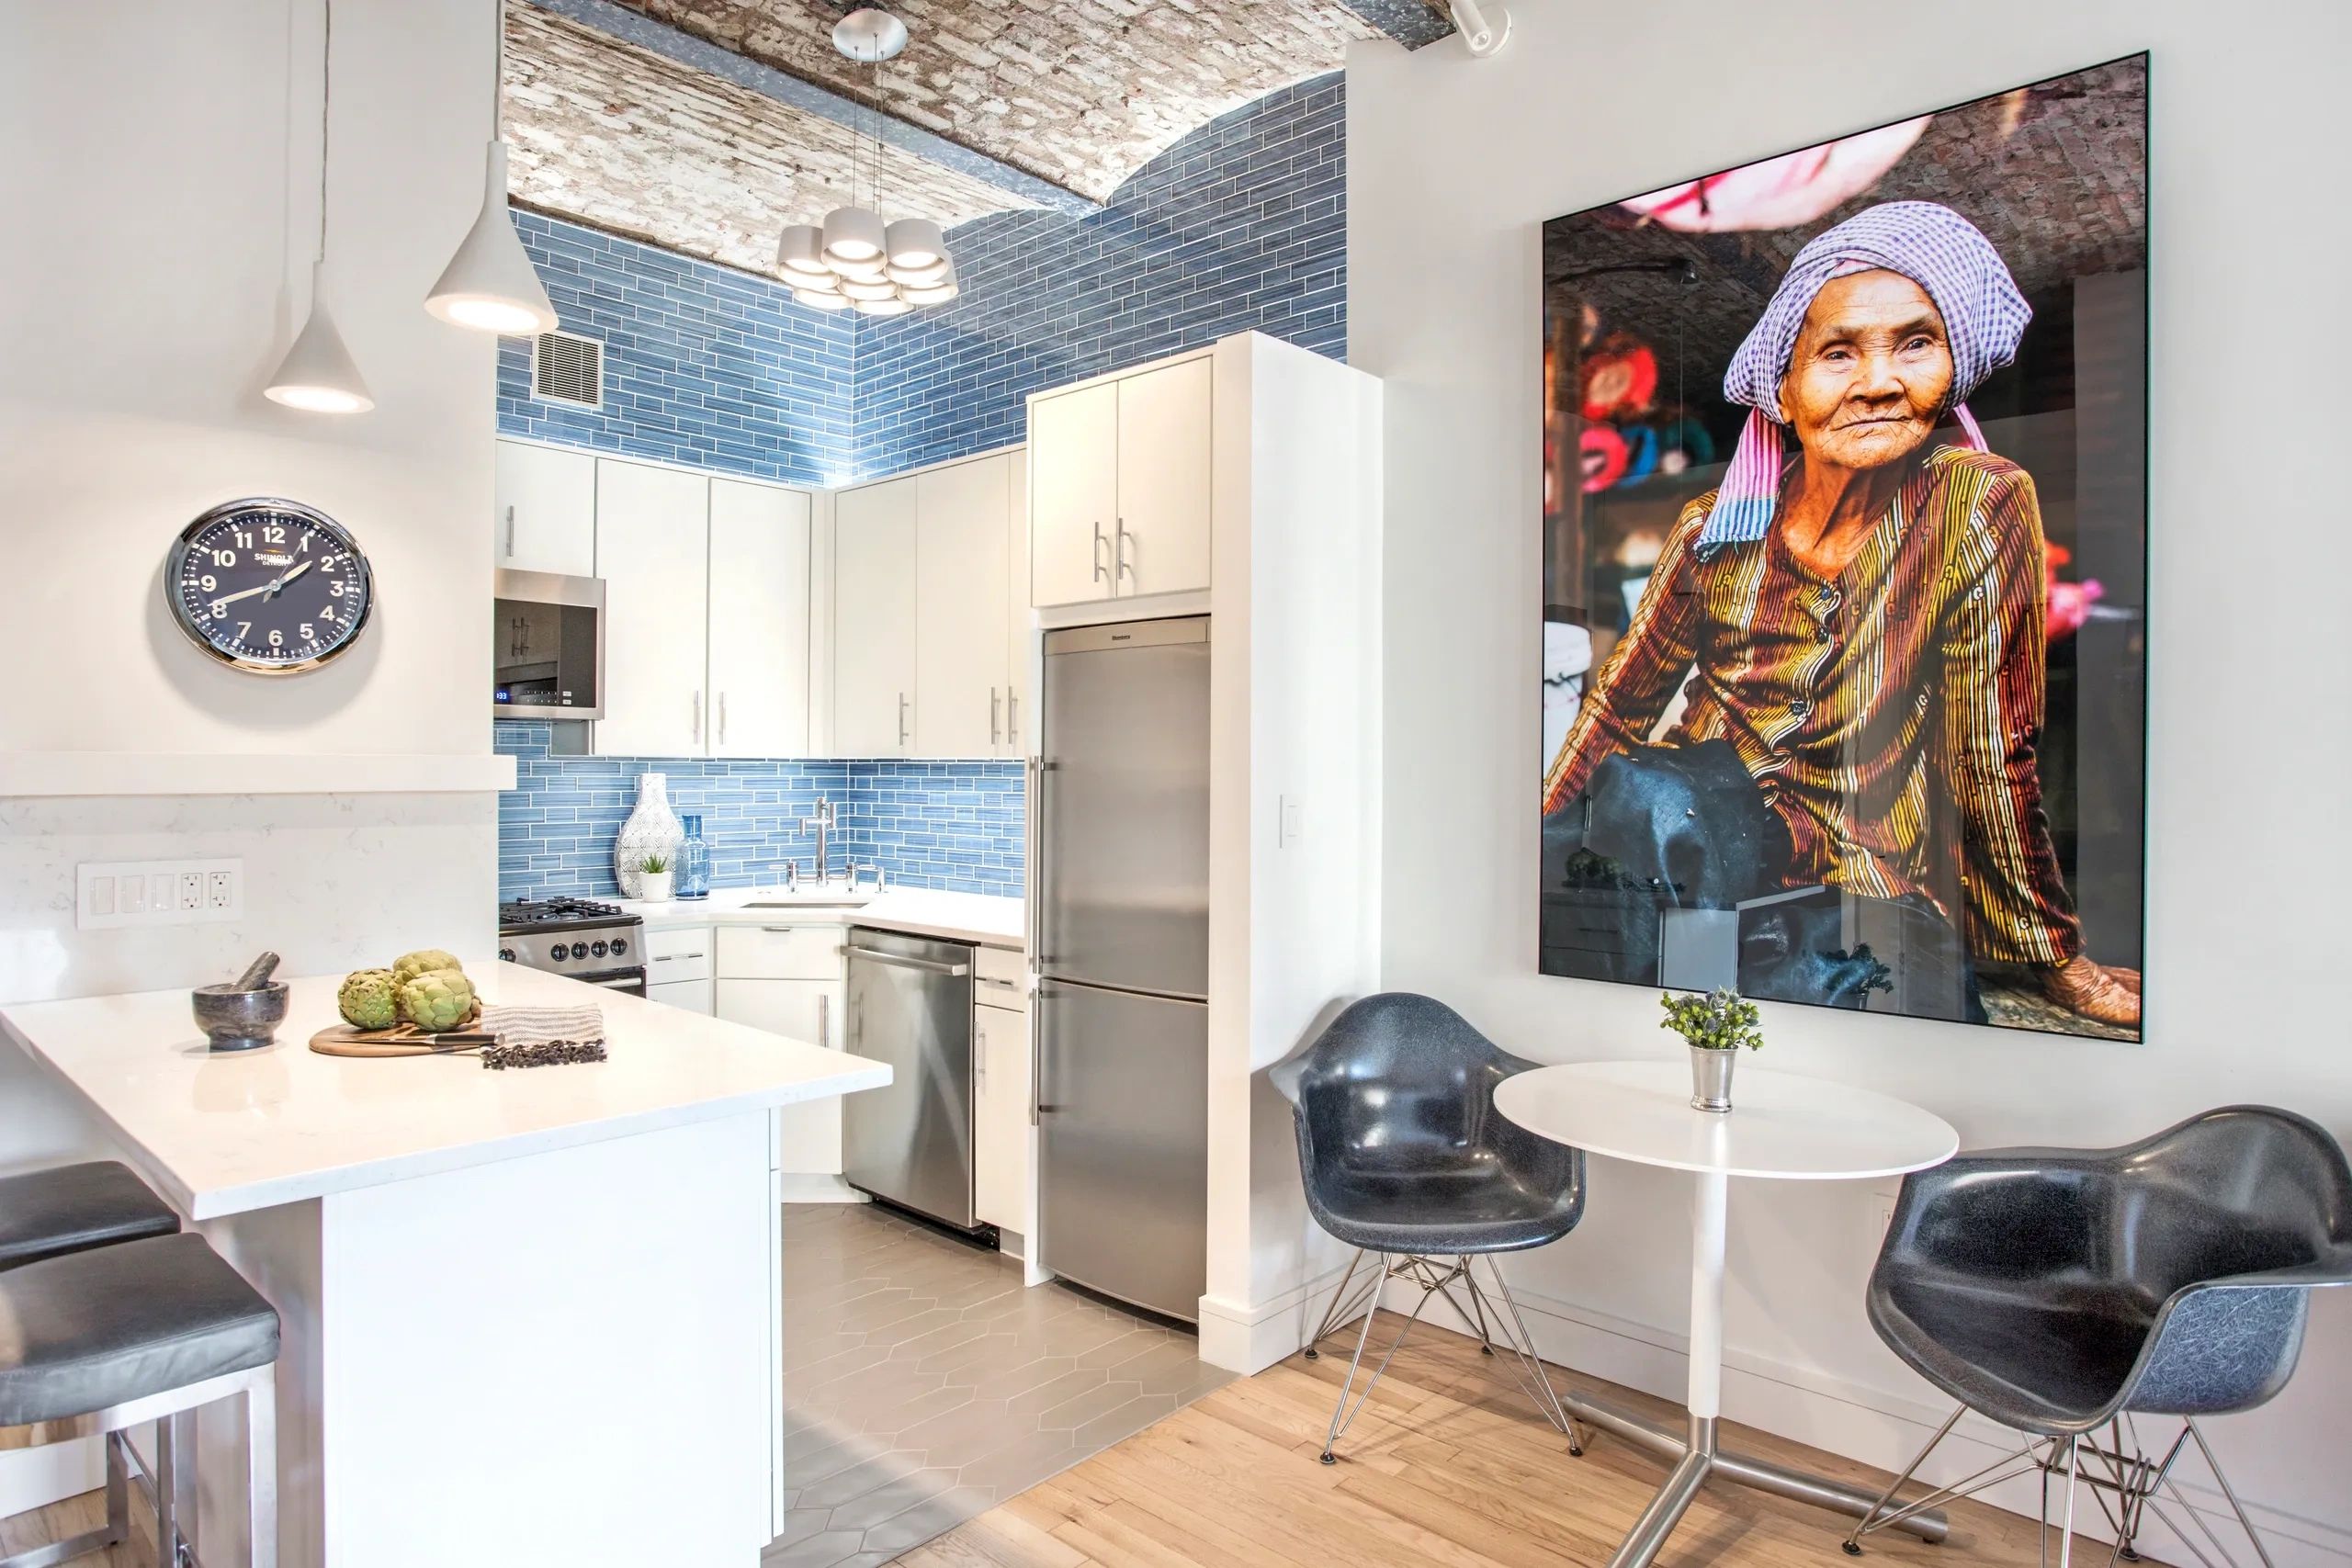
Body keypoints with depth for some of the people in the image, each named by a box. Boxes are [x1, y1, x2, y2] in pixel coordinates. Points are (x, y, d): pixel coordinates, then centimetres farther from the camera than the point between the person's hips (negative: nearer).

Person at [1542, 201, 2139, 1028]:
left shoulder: (1980, 505, -13)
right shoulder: (1715, 528, -5)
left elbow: (1991, 757, -9)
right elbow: (1621, 703, 6)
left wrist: (2054, 959, -2)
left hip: (1851, 871, -2)